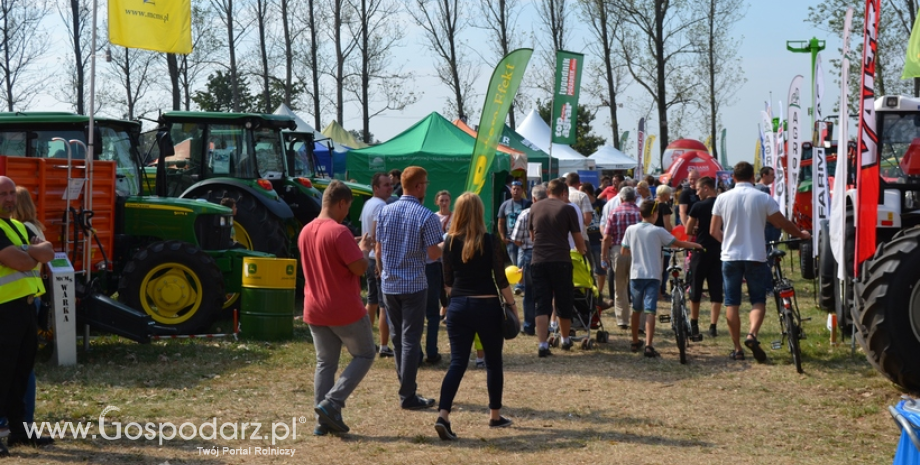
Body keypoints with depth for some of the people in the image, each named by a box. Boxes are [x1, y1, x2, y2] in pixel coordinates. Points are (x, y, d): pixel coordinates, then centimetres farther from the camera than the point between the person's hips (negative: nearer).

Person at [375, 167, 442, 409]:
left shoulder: (385, 211, 1)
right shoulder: (426, 217, -13)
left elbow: (379, 250, 6)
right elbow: (433, 254, -14)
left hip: (389, 284, 5)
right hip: (414, 285, -5)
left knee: (397, 338, 15)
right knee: (410, 340, -1)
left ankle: (406, 386, 23)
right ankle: (408, 396, 0)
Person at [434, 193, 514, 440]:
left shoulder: (450, 242, 0)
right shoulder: (491, 242, -8)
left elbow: (448, 281, 8)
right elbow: (501, 279, -8)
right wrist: (512, 303, 4)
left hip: (458, 307, 2)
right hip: (487, 306, -2)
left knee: (457, 362, 3)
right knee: (493, 362, 14)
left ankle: (443, 414, -14)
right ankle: (495, 415, 24)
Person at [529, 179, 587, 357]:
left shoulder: (534, 208, 11)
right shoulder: (567, 209, 0)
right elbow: (578, 240, 4)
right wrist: (582, 251, 26)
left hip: (538, 261, 2)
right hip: (560, 261, -2)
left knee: (541, 304, 2)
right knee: (564, 303, 13)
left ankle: (542, 345, -8)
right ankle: (565, 340, 28)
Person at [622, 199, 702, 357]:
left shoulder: (631, 230, 2)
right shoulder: (658, 231, -6)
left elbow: (624, 252, 10)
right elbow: (679, 243, 3)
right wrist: (695, 245, 19)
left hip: (636, 274, 4)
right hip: (652, 275, -4)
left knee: (636, 309, 18)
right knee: (650, 311, -9)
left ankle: (635, 342, 31)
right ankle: (649, 346, -20)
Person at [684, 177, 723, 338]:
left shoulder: (699, 206, -9)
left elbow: (689, 228, -2)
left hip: (702, 250, -3)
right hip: (719, 250, 3)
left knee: (695, 287, 10)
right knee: (716, 289, 5)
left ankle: (694, 324, 18)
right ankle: (713, 326, 1)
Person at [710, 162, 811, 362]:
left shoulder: (723, 198, -1)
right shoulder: (763, 198, -4)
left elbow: (714, 231, 2)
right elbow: (783, 224, 2)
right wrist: (801, 234, 20)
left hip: (731, 256, 1)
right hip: (756, 256, -1)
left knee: (732, 302, 8)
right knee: (758, 300, 10)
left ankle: (737, 349, 7)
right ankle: (752, 334, -15)